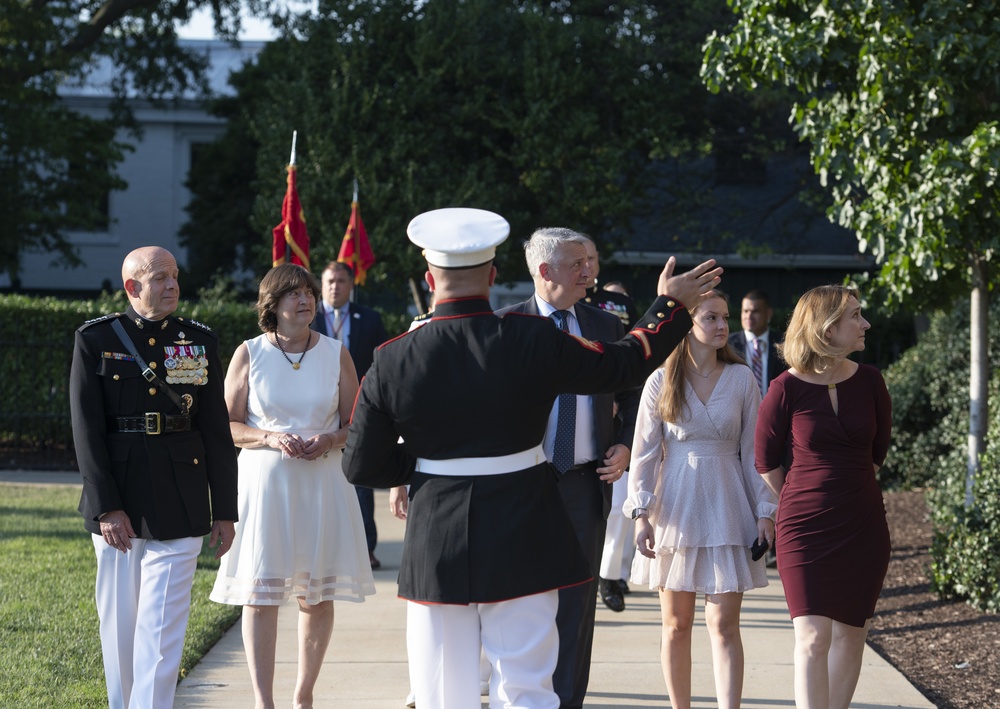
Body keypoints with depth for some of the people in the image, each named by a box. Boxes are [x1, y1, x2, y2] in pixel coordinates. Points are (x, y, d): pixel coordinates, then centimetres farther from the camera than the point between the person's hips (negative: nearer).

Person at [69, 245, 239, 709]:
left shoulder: (200, 341, 7)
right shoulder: (95, 340, 1)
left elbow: (217, 432, 8)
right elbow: (86, 430, -4)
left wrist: (225, 510, 5)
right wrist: (106, 508, -11)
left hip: (179, 507, 0)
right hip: (118, 502, 0)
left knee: (162, 629, -6)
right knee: (119, 623, 9)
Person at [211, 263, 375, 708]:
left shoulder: (336, 354, 5)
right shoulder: (249, 354, 2)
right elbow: (228, 426, 2)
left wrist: (330, 441, -12)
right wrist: (270, 439, -14)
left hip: (323, 483, 2)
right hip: (264, 482, -2)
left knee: (317, 595, 5)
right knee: (260, 592, -6)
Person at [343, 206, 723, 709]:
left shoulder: (393, 361, -7)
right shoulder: (535, 342, -9)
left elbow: (361, 468, -1)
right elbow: (624, 364, 6)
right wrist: (672, 304, 20)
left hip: (436, 545, 1)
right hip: (521, 542, -1)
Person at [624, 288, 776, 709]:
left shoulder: (741, 379, 2)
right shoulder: (661, 382, 0)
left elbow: (753, 450, 5)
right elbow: (645, 452, 0)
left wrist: (764, 511, 1)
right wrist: (641, 513, -7)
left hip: (726, 508, 0)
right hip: (676, 507, 0)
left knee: (724, 625, -5)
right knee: (676, 624, 6)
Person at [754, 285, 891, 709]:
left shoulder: (868, 381, 0)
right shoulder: (787, 389, -10)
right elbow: (766, 462, 3)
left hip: (863, 526, 4)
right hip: (805, 528, -4)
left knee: (850, 635, 8)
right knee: (812, 639, -9)